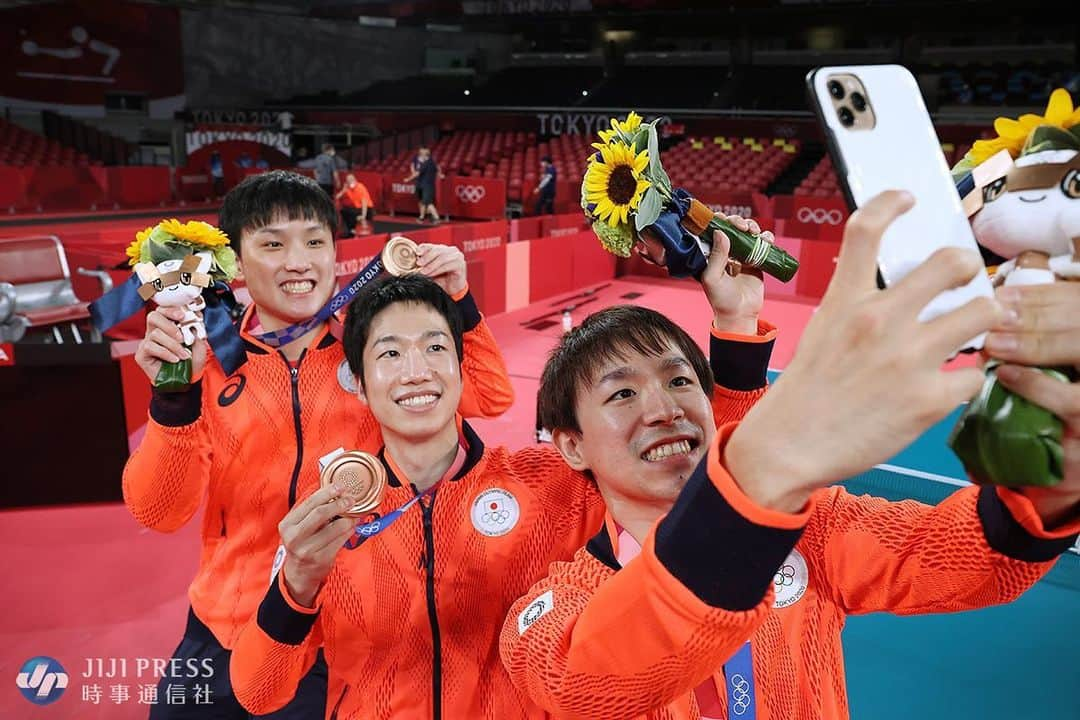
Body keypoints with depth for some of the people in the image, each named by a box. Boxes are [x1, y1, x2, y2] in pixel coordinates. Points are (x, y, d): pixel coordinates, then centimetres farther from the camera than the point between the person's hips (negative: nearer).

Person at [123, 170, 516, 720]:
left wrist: (456, 301, -14)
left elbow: (491, 396, -1)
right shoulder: (208, 359, -6)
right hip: (223, 638, 2)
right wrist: (175, 396, -27)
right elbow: (158, 514, -12)